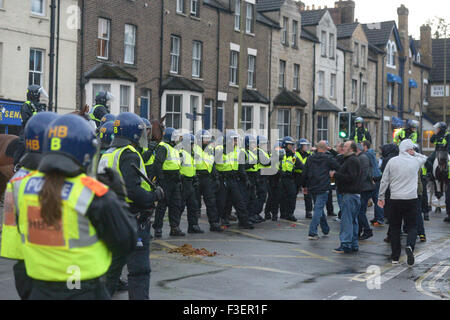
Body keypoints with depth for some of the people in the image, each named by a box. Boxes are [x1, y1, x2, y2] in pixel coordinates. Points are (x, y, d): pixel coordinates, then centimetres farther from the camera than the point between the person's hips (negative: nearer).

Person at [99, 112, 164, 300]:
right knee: (139, 269, -4)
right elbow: (133, 190, -25)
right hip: (133, 220, -9)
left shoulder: (107, 155, 13)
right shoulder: (129, 155, -16)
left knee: (114, 263, 21)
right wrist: (155, 196, -11)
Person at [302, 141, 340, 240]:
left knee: (319, 208, 19)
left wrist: (304, 186, 20)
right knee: (319, 209, -6)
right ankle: (312, 232, -15)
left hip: (312, 188, 5)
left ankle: (325, 229, 33)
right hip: (323, 188, -5)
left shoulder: (310, 158, 6)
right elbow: (339, 168, -1)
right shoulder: (328, 158, -7)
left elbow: (304, 173, 10)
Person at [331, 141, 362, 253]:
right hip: (355, 194, 11)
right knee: (353, 220, 13)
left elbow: (350, 177, -23)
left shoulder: (351, 161, -14)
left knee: (346, 220, -9)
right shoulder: (354, 160, 20)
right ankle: (354, 245, 18)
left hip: (350, 194, -11)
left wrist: (335, 174, -16)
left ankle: (346, 245, -9)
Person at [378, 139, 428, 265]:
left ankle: (395, 257, 10)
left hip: (395, 199, 1)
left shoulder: (392, 161, 0)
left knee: (394, 227, 10)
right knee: (412, 226, 8)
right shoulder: (416, 161, -1)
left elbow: (384, 181, 3)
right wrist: (415, 154, 18)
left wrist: (381, 197, 10)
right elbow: (424, 158, 24)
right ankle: (410, 246, -22)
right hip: (411, 199, -1)